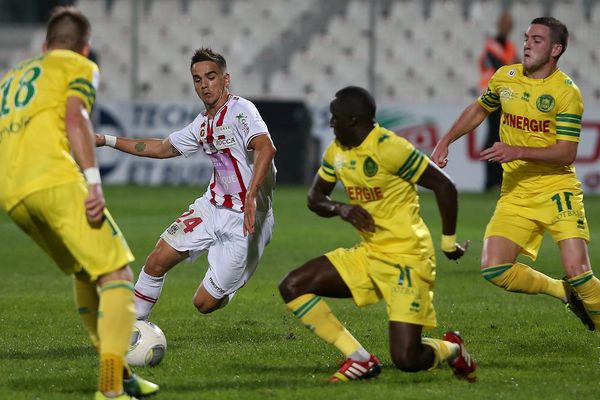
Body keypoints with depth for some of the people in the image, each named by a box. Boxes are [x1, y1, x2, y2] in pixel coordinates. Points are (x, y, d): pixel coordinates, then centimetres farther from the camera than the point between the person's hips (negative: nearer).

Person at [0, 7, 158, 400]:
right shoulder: (79, 66, 14)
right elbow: (75, 118, -5)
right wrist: (94, 182, -15)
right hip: (55, 179, -7)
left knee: (84, 273, 25)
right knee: (117, 275, -6)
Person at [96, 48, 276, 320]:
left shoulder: (240, 110, -15)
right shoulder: (202, 124, 11)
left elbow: (266, 148, -31)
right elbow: (161, 148, 25)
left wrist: (251, 197, -43)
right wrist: (106, 141, 24)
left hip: (247, 218, -7)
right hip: (212, 206, 7)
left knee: (205, 303, -5)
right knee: (157, 262, -2)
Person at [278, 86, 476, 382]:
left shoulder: (389, 148, -19)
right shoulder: (337, 151, 6)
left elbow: (444, 186, -15)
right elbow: (315, 197, 15)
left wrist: (448, 242, -6)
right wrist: (340, 209, -9)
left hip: (406, 258, -8)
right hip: (368, 255, 8)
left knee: (407, 360, -17)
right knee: (292, 287, -4)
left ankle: (451, 349, 21)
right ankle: (360, 360, 1)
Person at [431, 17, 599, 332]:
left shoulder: (566, 92, -12)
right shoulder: (505, 77, 5)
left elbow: (567, 153, -17)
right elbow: (478, 110, 25)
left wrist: (518, 152, -26)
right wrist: (445, 141, 16)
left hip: (557, 189, -5)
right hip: (515, 192, 5)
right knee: (493, 269, -10)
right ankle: (563, 293, 12)